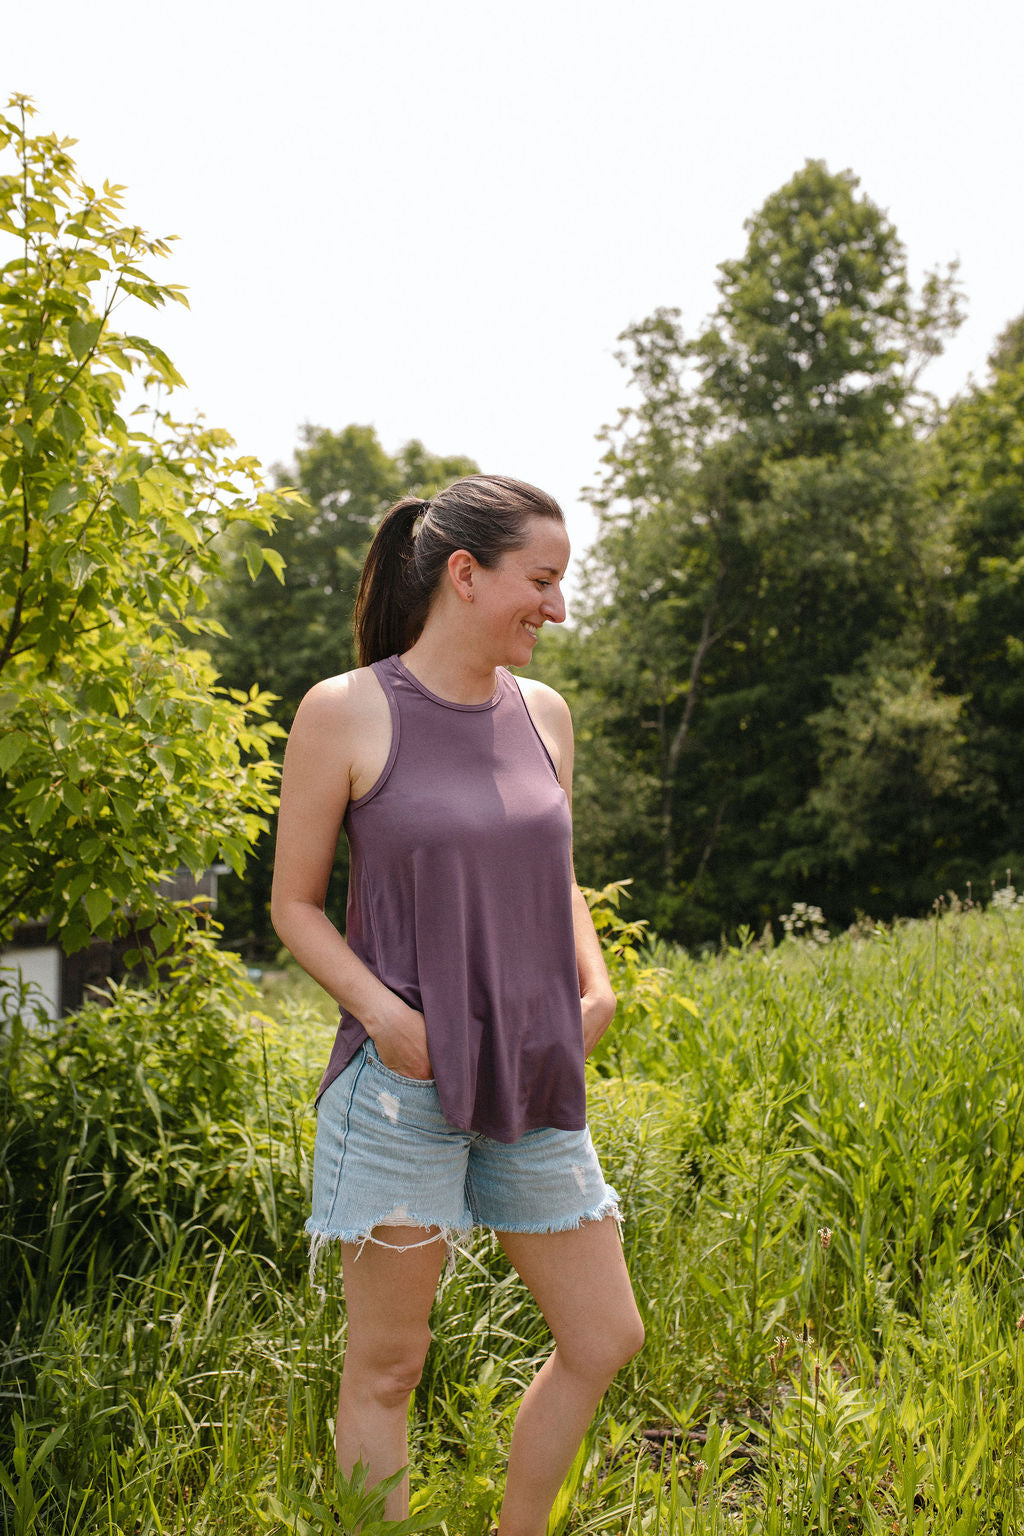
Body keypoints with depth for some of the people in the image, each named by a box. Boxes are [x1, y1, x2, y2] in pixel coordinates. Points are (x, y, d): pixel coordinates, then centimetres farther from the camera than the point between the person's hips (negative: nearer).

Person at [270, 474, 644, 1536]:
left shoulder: (542, 713, 9)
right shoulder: (346, 712, -7)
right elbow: (294, 903, -2)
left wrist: (596, 985, 3)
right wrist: (380, 1009, -17)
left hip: (533, 1083, 6)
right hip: (403, 1082, -6)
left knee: (604, 1340, 12)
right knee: (385, 1365, 7)